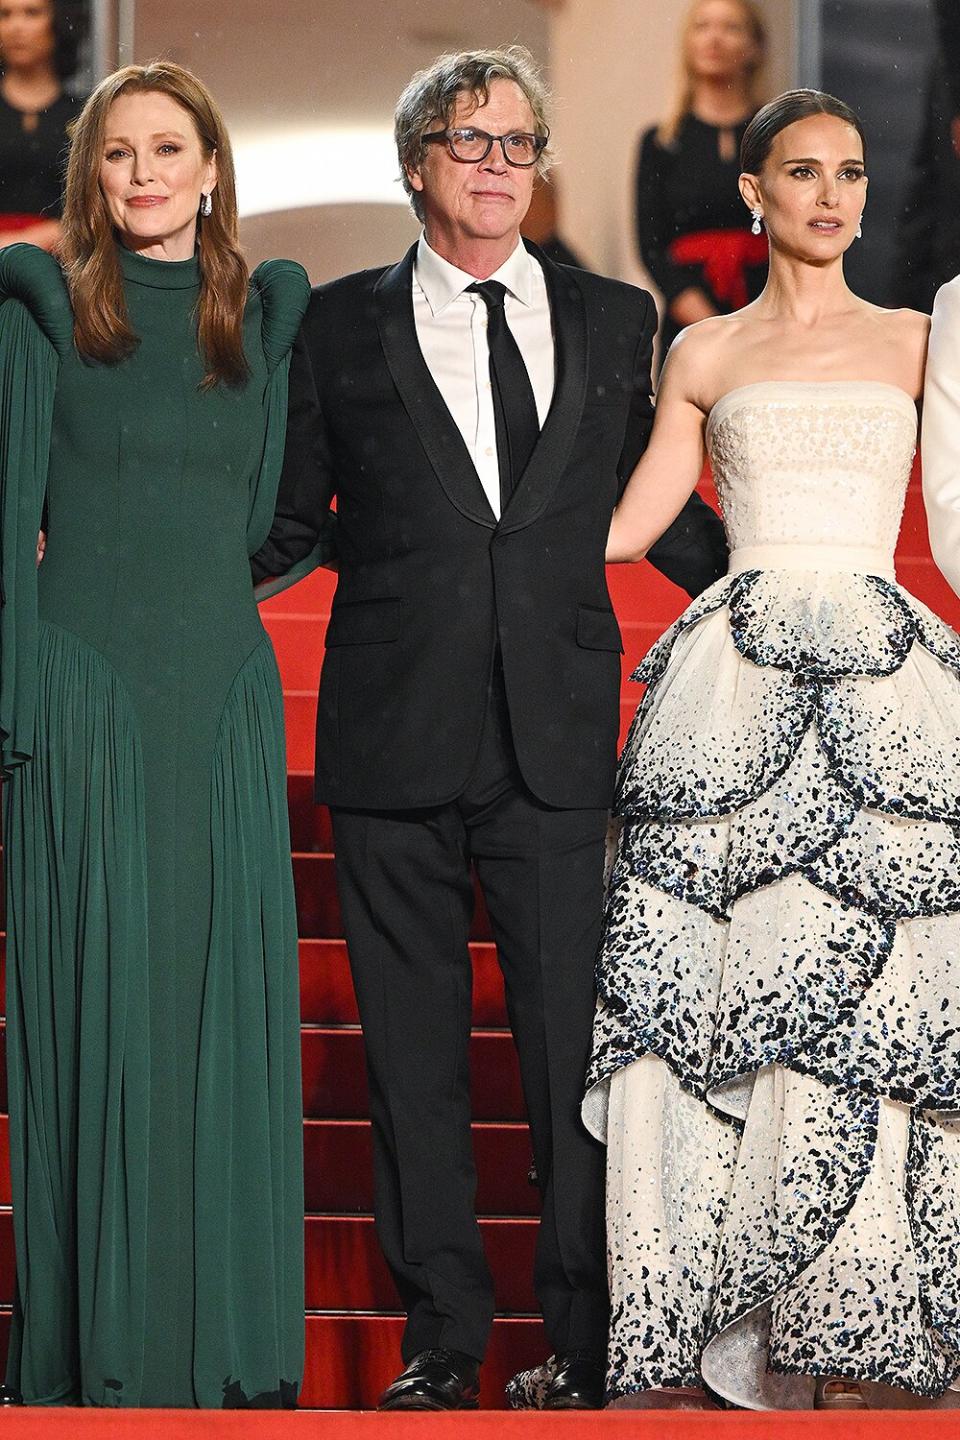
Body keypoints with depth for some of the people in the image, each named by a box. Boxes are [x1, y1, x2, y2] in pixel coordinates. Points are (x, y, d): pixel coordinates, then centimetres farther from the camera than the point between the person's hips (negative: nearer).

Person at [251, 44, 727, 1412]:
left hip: (557, 742, 0)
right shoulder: (340, 325, 7)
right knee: (413, 1055, 6)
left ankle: (587, 1338, 12)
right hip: (393, 745, 0)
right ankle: (444, 1335, 17)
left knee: (572, 1044, -1)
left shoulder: (613, 320, 11)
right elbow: (284, 518, 11)